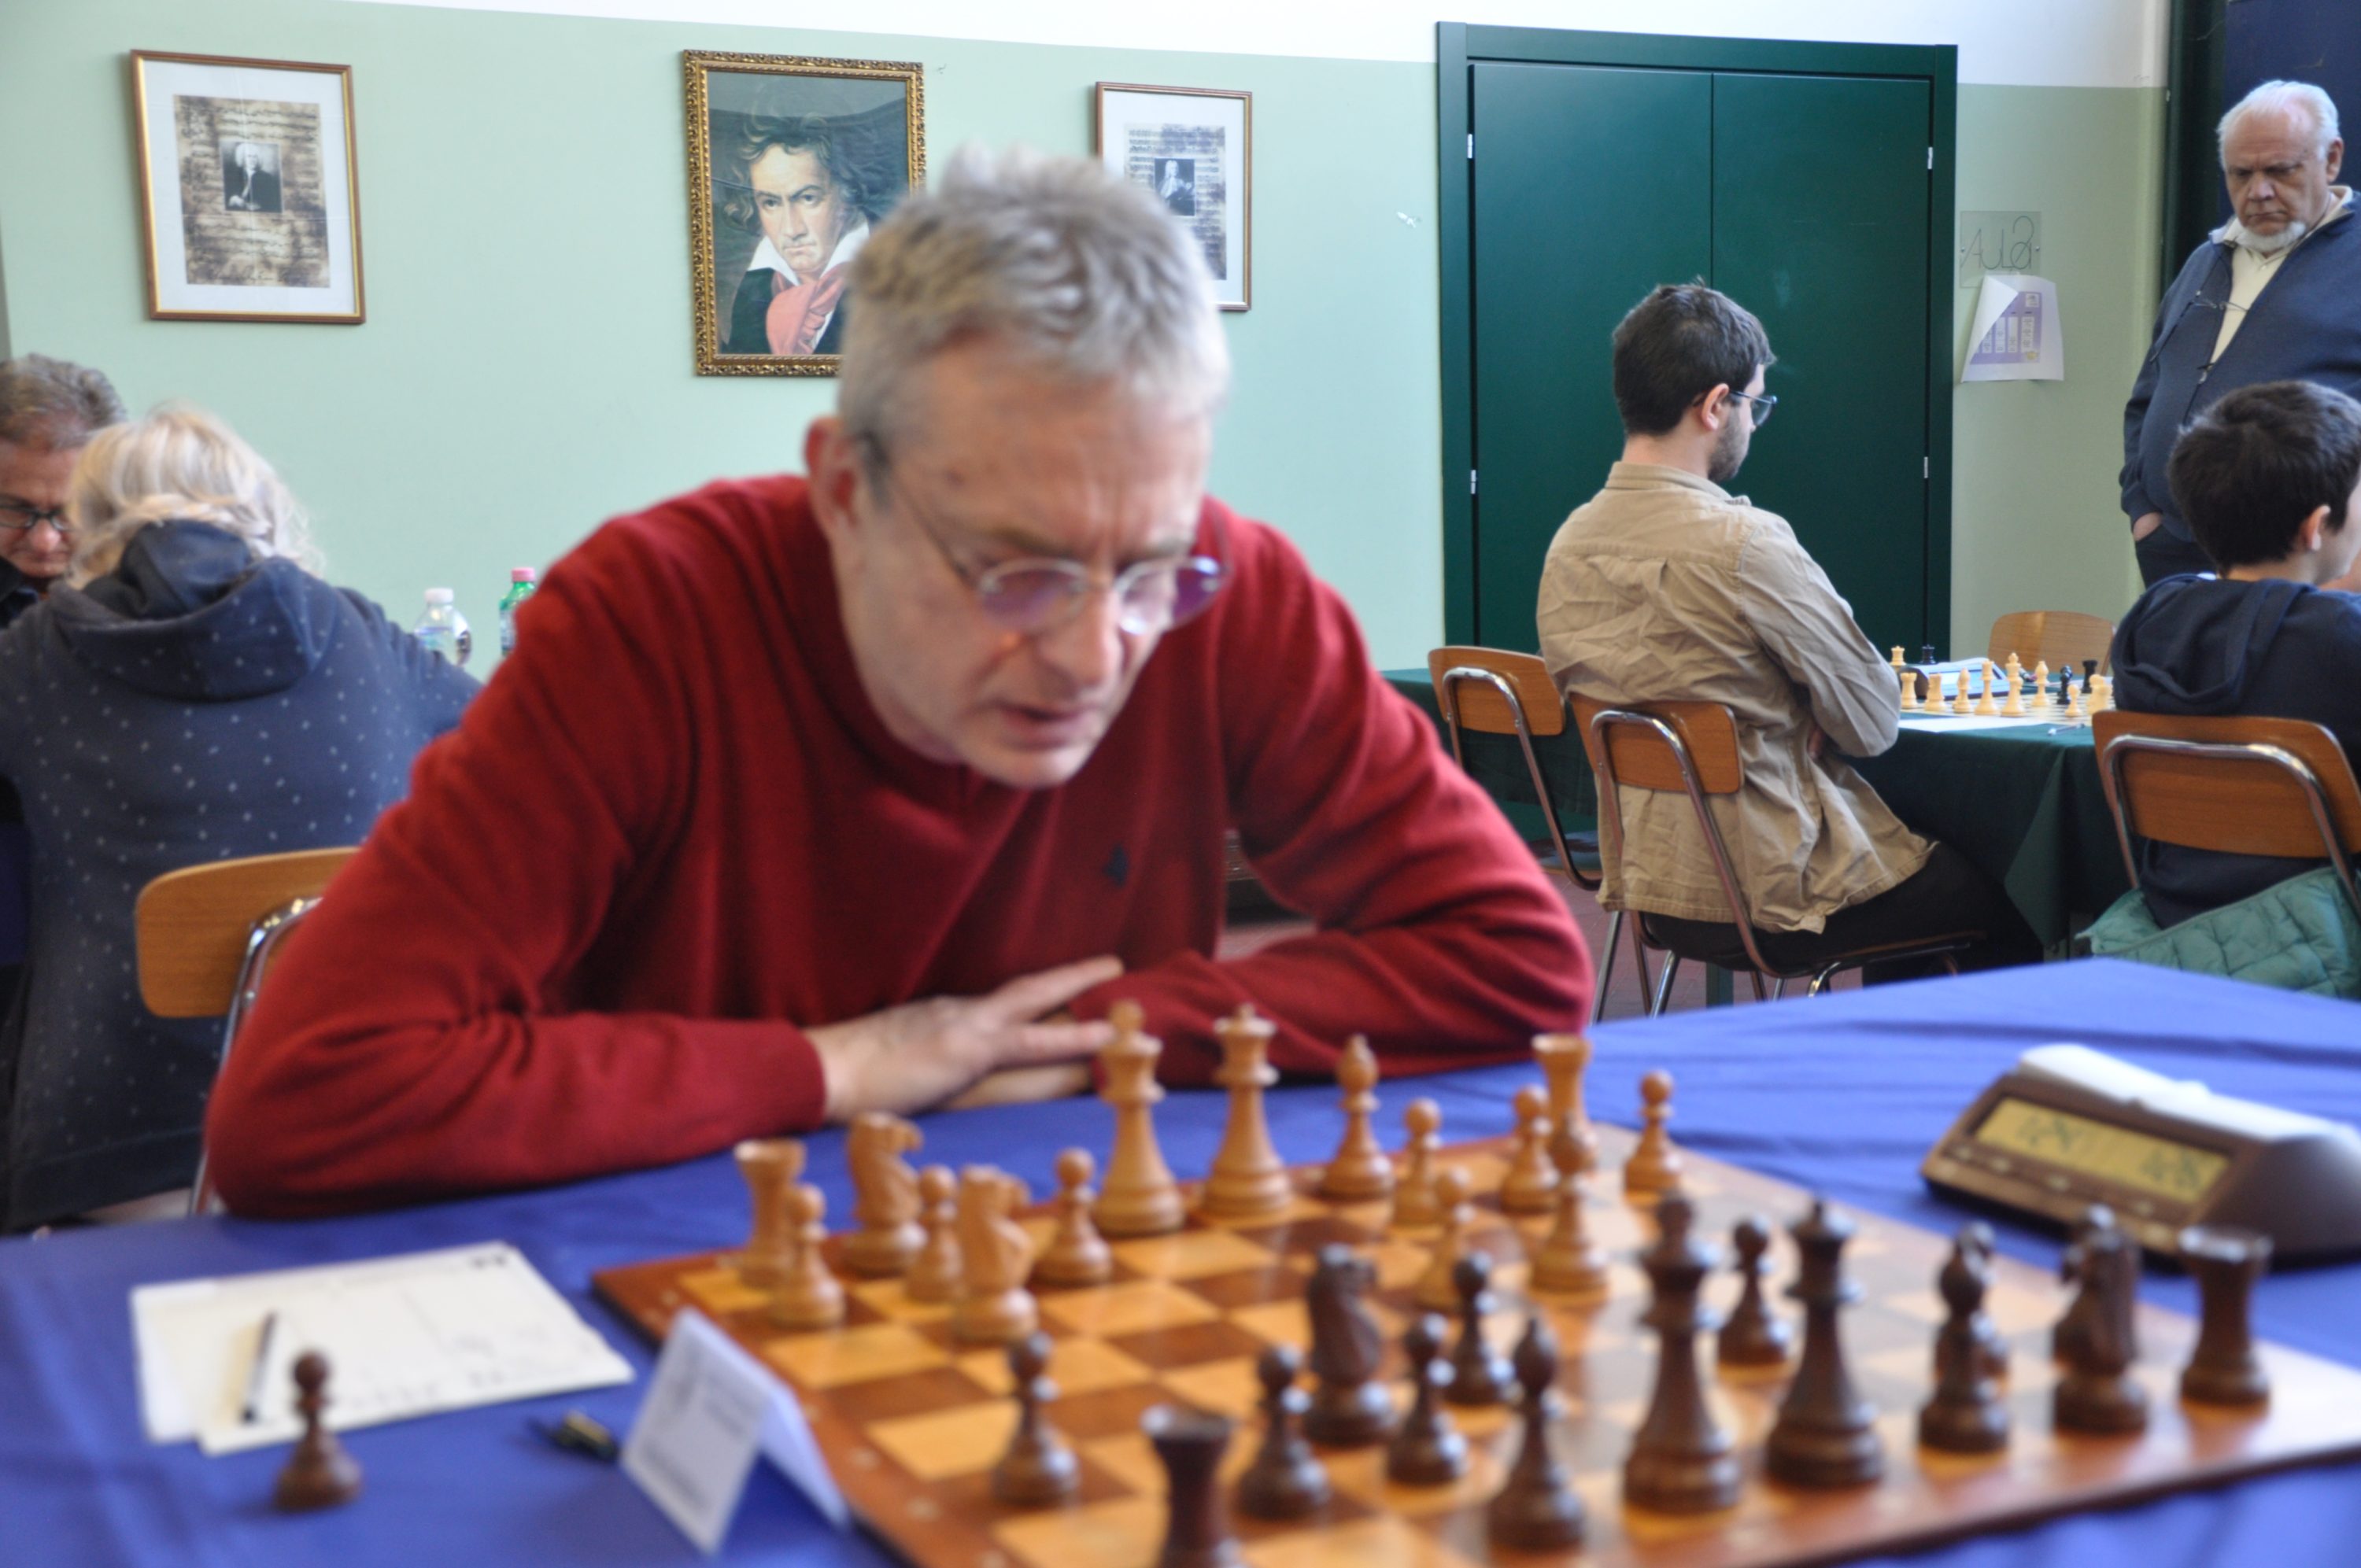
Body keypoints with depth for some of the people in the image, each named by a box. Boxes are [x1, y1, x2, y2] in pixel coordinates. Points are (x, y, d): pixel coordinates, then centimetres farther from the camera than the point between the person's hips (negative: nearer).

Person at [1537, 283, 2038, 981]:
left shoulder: (1568, 544, -1)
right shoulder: (1745, 543, -23)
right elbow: (1873, 725, -13)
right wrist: (1810, 722, 6)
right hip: (1772, 900, -8)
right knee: (2008, 900, 14)